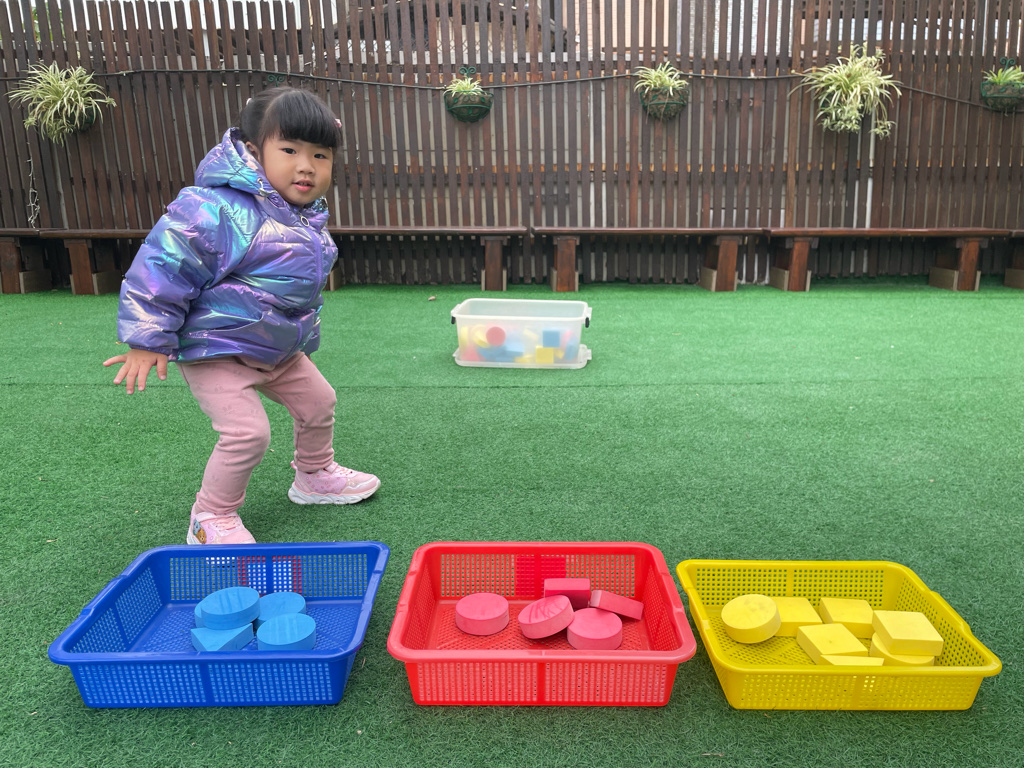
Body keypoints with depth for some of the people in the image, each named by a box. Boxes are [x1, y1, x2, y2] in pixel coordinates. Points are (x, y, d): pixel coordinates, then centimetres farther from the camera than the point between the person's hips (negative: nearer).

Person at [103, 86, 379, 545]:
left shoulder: (307, 216, 2)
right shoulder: (220, 210, -27)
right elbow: (163, 266, -24)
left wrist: (300, 336, 25)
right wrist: (148, 340, -21)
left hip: (279, 348, 9)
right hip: (215, 350, -8)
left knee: (318, 402, 17)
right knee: (247, 430, -17)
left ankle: (314, 476, 44)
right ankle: (211, 516, 8)